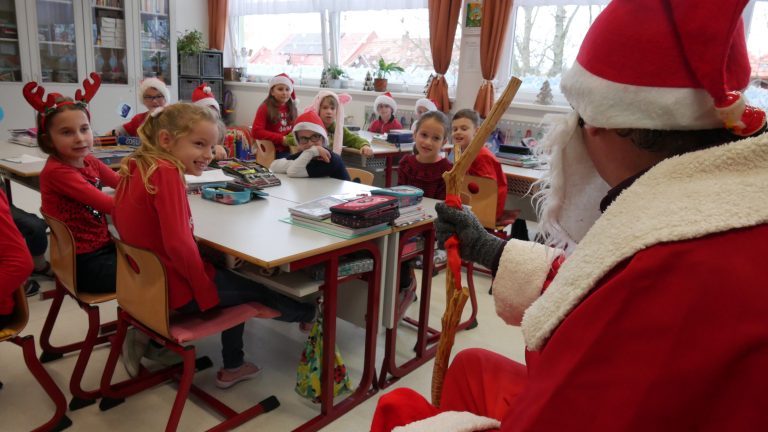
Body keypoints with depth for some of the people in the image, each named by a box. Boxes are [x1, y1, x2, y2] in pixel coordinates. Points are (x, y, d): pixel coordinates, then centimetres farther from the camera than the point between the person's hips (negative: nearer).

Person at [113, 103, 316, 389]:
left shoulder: (135, 166, 1)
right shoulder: (166, 172, -25)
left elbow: (121, 220, 14)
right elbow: (178, 244, -32)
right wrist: (206, 289, -17)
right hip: (177, 290, -9)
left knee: (235, 281, 28)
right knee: (256, 290, 14)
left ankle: (232, 366, 36)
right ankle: (310, 316, 40)